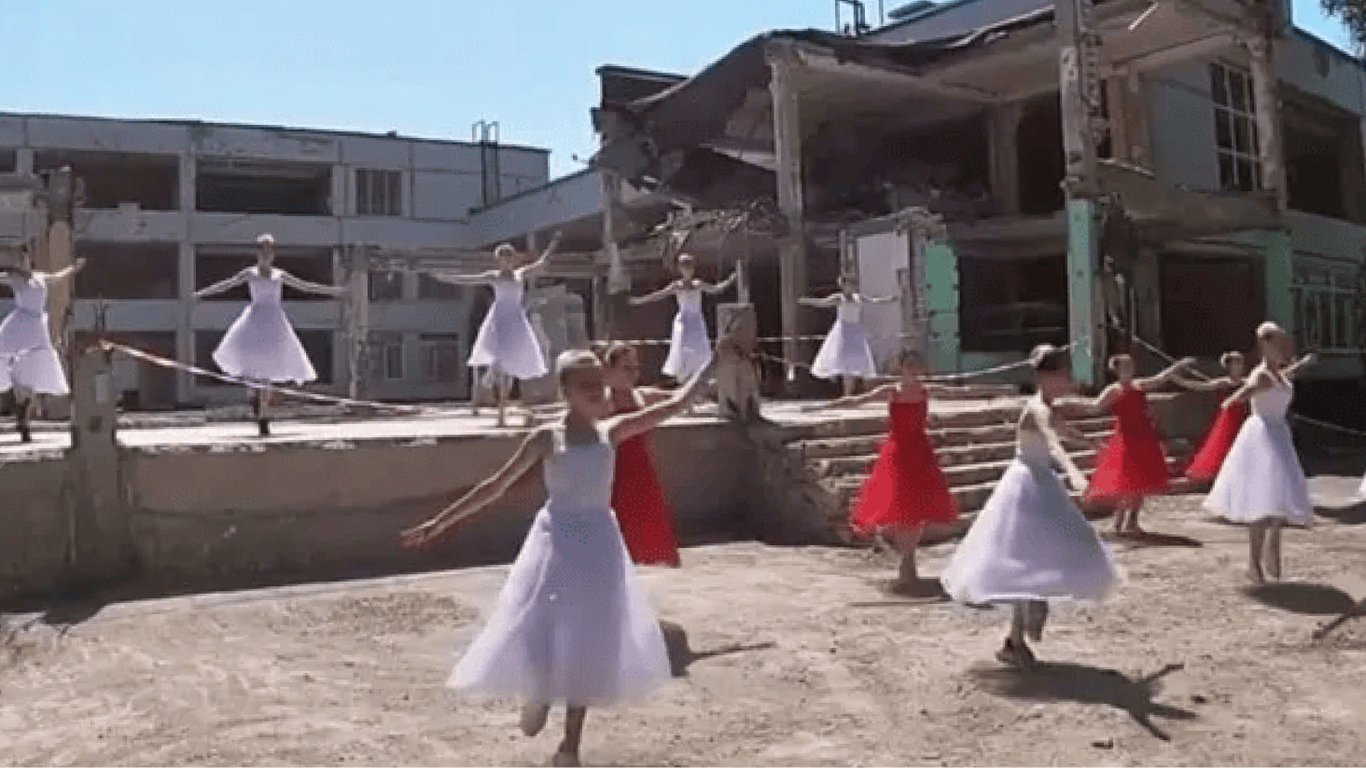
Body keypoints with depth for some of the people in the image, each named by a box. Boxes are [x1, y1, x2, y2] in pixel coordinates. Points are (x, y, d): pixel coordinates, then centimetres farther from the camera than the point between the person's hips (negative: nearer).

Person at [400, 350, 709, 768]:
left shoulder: (611, 431, 2)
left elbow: (673, 405, 7)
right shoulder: (547, 437, -5)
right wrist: (440, 522, -6)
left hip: (599, 544, 2)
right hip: (557, 543, -2)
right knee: (540, 634, -3)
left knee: (590, 643, 6)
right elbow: (496, 486, -4)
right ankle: (537, 696, 33)